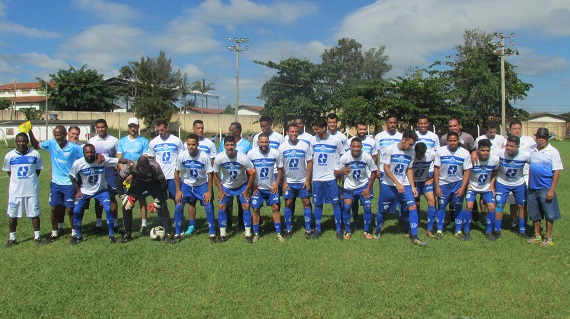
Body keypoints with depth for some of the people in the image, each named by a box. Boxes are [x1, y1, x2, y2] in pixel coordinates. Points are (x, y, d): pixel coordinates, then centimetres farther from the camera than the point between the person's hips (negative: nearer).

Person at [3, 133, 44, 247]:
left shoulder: (35, 154, -4)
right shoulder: (9, 155, -1)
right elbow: (8, 171, 10)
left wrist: (30, 179, -1)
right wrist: (18, 179, 1)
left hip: (32, 190, -1)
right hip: (15, 190, 1)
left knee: (34, 214, 7)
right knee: (12, 215, 9)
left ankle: (37, 236, 20)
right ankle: (12, 238, 24)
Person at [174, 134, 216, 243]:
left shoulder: (204, 156, -22)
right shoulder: (182, 156, -17)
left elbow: (210, 174, -12)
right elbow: (177, 173, -3)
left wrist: (209, 191, -13)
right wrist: (178, 190, -5)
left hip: (202, 184, -2)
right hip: (186, 184, 2)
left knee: (208, 207, -12)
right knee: (178, 206, -8)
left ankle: (212, 234, 5)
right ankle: (177, 234, 9)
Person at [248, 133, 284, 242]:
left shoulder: (275, 153, -11)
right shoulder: (251, 153, -11)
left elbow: (280, 169, 2)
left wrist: (277, 183, -4)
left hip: (271, 187, 0)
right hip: (257, 188, 0)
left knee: (275, 208, -1)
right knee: (256, 210, 3)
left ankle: (278, 233, 10)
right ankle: (256, 234, 17)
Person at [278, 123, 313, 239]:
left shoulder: (305, 145, -6)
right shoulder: (282, 147, -5)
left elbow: (310, 163, -3)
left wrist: (308, 179, -7)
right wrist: (283, 181, -4)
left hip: (303, 181, 0)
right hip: (289, 181, 1)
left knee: (306, 203, 0)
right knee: (288, 203, 5)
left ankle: (308, 229, 9)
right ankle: (288, 229, 16)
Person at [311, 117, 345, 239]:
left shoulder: (336, 140, -6)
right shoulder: (313, 140, 1)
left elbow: (342, 157, 5)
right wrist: (310, 175, 8)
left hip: (331, 178, -2)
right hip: (317, 178, 2)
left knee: (335, 203, 2)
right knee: (318, 204, 8)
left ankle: (338, 229, 13)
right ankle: (318, 229, 20)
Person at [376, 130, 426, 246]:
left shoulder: (412, 152, 0)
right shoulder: (391, 149, -13)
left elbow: (409, 170, 9)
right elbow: (386, 168, -12)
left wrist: (413, 187, 1)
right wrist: (397, 183, -18)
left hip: (404, 185, 3)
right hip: (388, 185, -3)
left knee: (413, 206, -13)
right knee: (382, 209, 7)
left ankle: (414, 237, -7)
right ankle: (378, 231, 33)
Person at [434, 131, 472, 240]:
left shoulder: (465, 153, -7)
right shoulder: (440, 151, -7)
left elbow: (467, 171, -5)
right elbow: (436, 169, -4)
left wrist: (463, 188, -11)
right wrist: (437, 186, -8)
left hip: (458, 183, 0)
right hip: (443, 183, 0)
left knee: (458, 207, 1)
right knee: (441, 206, 1)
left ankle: (458, 231, 13)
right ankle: (439, 230, 10)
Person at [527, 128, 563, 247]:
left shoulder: (553, 152, -8)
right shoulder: (532, 151, 8)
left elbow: (556, 171, -10)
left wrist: (552, 190, -15)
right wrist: (529, 185, 13)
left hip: (546, 188, -5)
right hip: (532, 188, 5)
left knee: (549, 214, 3)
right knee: (534, 214, 12)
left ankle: (548, 238, 14)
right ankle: (537, 235, 25)